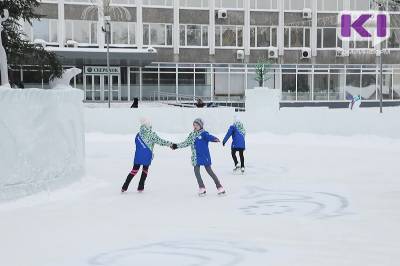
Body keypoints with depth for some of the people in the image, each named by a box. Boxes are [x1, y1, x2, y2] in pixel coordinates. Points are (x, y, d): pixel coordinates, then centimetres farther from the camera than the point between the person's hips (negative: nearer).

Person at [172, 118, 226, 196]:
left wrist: (215, 139, -53)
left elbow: (209, 137, -30)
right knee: (196, 171, 1)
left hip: (205, 156, -6)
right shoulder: (192, 135, 8)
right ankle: (202, 188, 13)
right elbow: (186, 143, 19)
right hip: (196, 157, 6)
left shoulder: (204, 133, -10)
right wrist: (176, 146, 21)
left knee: (209, 171, -1)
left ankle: (220, 187, 8)